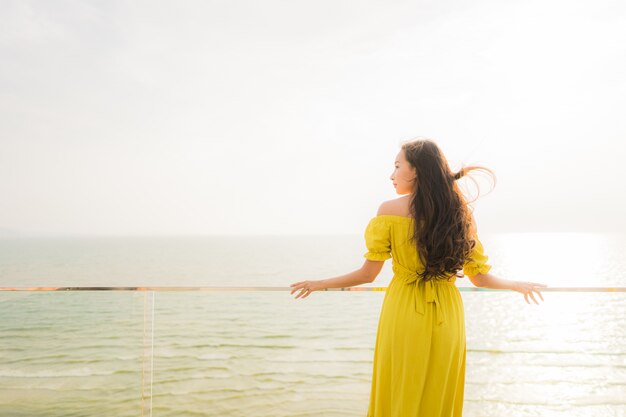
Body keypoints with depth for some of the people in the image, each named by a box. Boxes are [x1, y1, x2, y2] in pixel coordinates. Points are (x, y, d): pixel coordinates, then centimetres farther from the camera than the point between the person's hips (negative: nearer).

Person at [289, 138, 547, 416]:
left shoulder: (389, 210, -8)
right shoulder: (461, 214, 0)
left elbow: (368, 274, -6)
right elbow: (479, 278, 4)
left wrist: (319, 284, 10)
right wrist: (518, 285, 24)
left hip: (403, 316, -3)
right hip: (447, 319, 3)